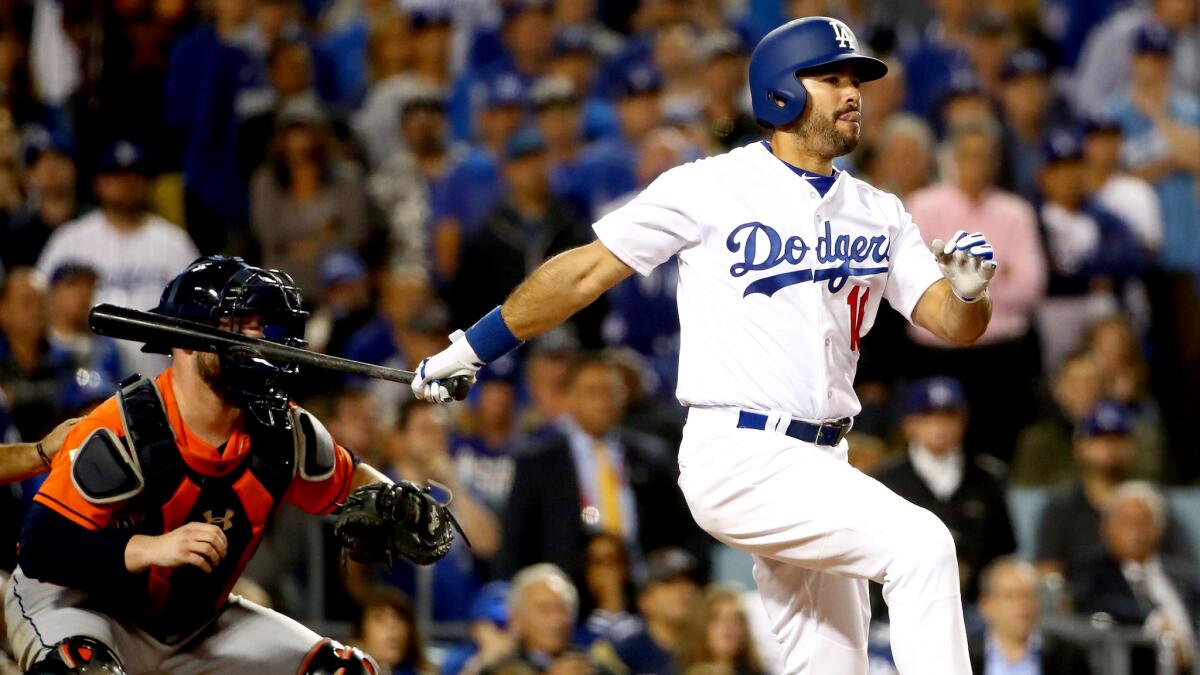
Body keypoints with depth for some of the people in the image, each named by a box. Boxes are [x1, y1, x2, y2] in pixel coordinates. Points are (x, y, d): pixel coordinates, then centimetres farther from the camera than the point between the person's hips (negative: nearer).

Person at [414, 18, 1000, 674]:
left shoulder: (878, 213, 13)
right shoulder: (709, 187, -4)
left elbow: (954, 324, 8)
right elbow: (585, 273, 1)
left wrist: (969, 290, -16)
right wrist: (468, 352, 3)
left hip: (821, 467, 7)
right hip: (738, 455, -7)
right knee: (920, 546, -25)